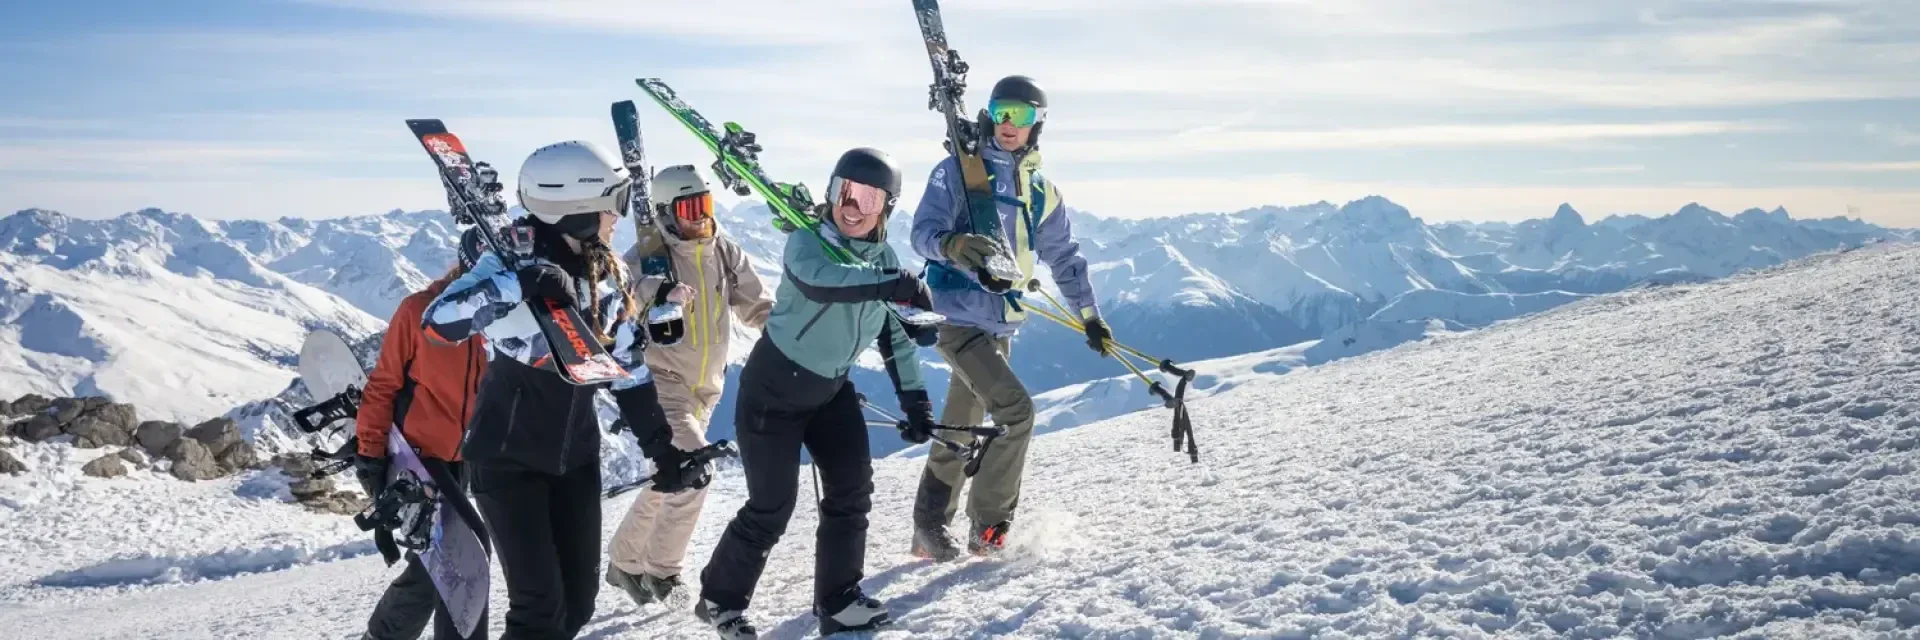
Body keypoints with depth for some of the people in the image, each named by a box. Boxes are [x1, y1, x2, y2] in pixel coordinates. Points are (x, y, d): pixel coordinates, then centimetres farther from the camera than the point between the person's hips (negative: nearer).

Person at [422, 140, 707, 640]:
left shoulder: (610, 276, 1)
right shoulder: (515, 259, -16)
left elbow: (630, 373, 7)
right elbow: (438, 324, -27)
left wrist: (663, 450, 4)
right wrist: (519, 285, -39)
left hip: (576, 455, 6)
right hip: (507, 455, -5)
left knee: (579, 598, 8)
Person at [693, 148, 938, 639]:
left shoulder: (885, 260, -1)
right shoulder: (806, 242, -20)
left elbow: (896, 336, 8)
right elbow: (818, 279, -44)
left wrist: (914, 400, 2)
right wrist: (893, 285, -53)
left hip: (831, 389, 6)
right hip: (773, 390, -6)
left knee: (853, 490, 2)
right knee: (771, 507, -3)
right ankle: (720, 599, 18)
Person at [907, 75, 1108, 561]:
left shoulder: (1041, 191, 13)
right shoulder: (959, 170, -4)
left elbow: (1064, 256, 21)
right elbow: (924, 231, -13)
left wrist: (1089, 315, 21)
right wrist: (953, 244, -35)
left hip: (1001, 325, 7)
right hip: (960, 316, -7)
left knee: (960, 430, 14)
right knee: (1016, 408, -20)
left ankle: (930, 529, 26)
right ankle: (989, 525, -6)